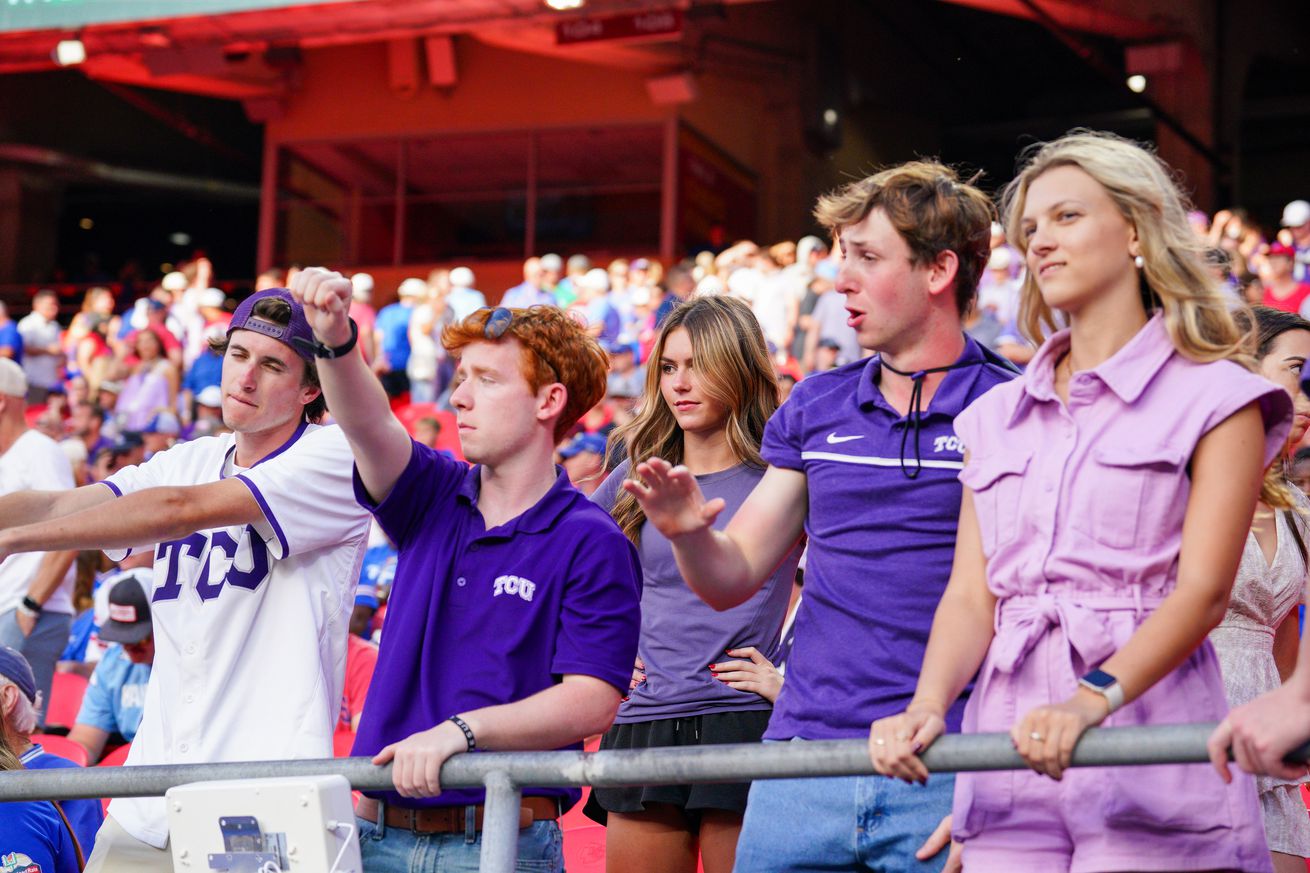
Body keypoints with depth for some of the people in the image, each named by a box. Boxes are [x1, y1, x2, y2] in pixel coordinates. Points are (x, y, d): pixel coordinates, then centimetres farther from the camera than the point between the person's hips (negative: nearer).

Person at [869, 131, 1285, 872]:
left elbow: (1203, 590, -9)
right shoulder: (997, 417, 18)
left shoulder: (1214, 398, 3)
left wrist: (1094, 699, -24)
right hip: (1010, 770, 4)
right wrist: (930, 702, -10)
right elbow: (971, 593, 10)